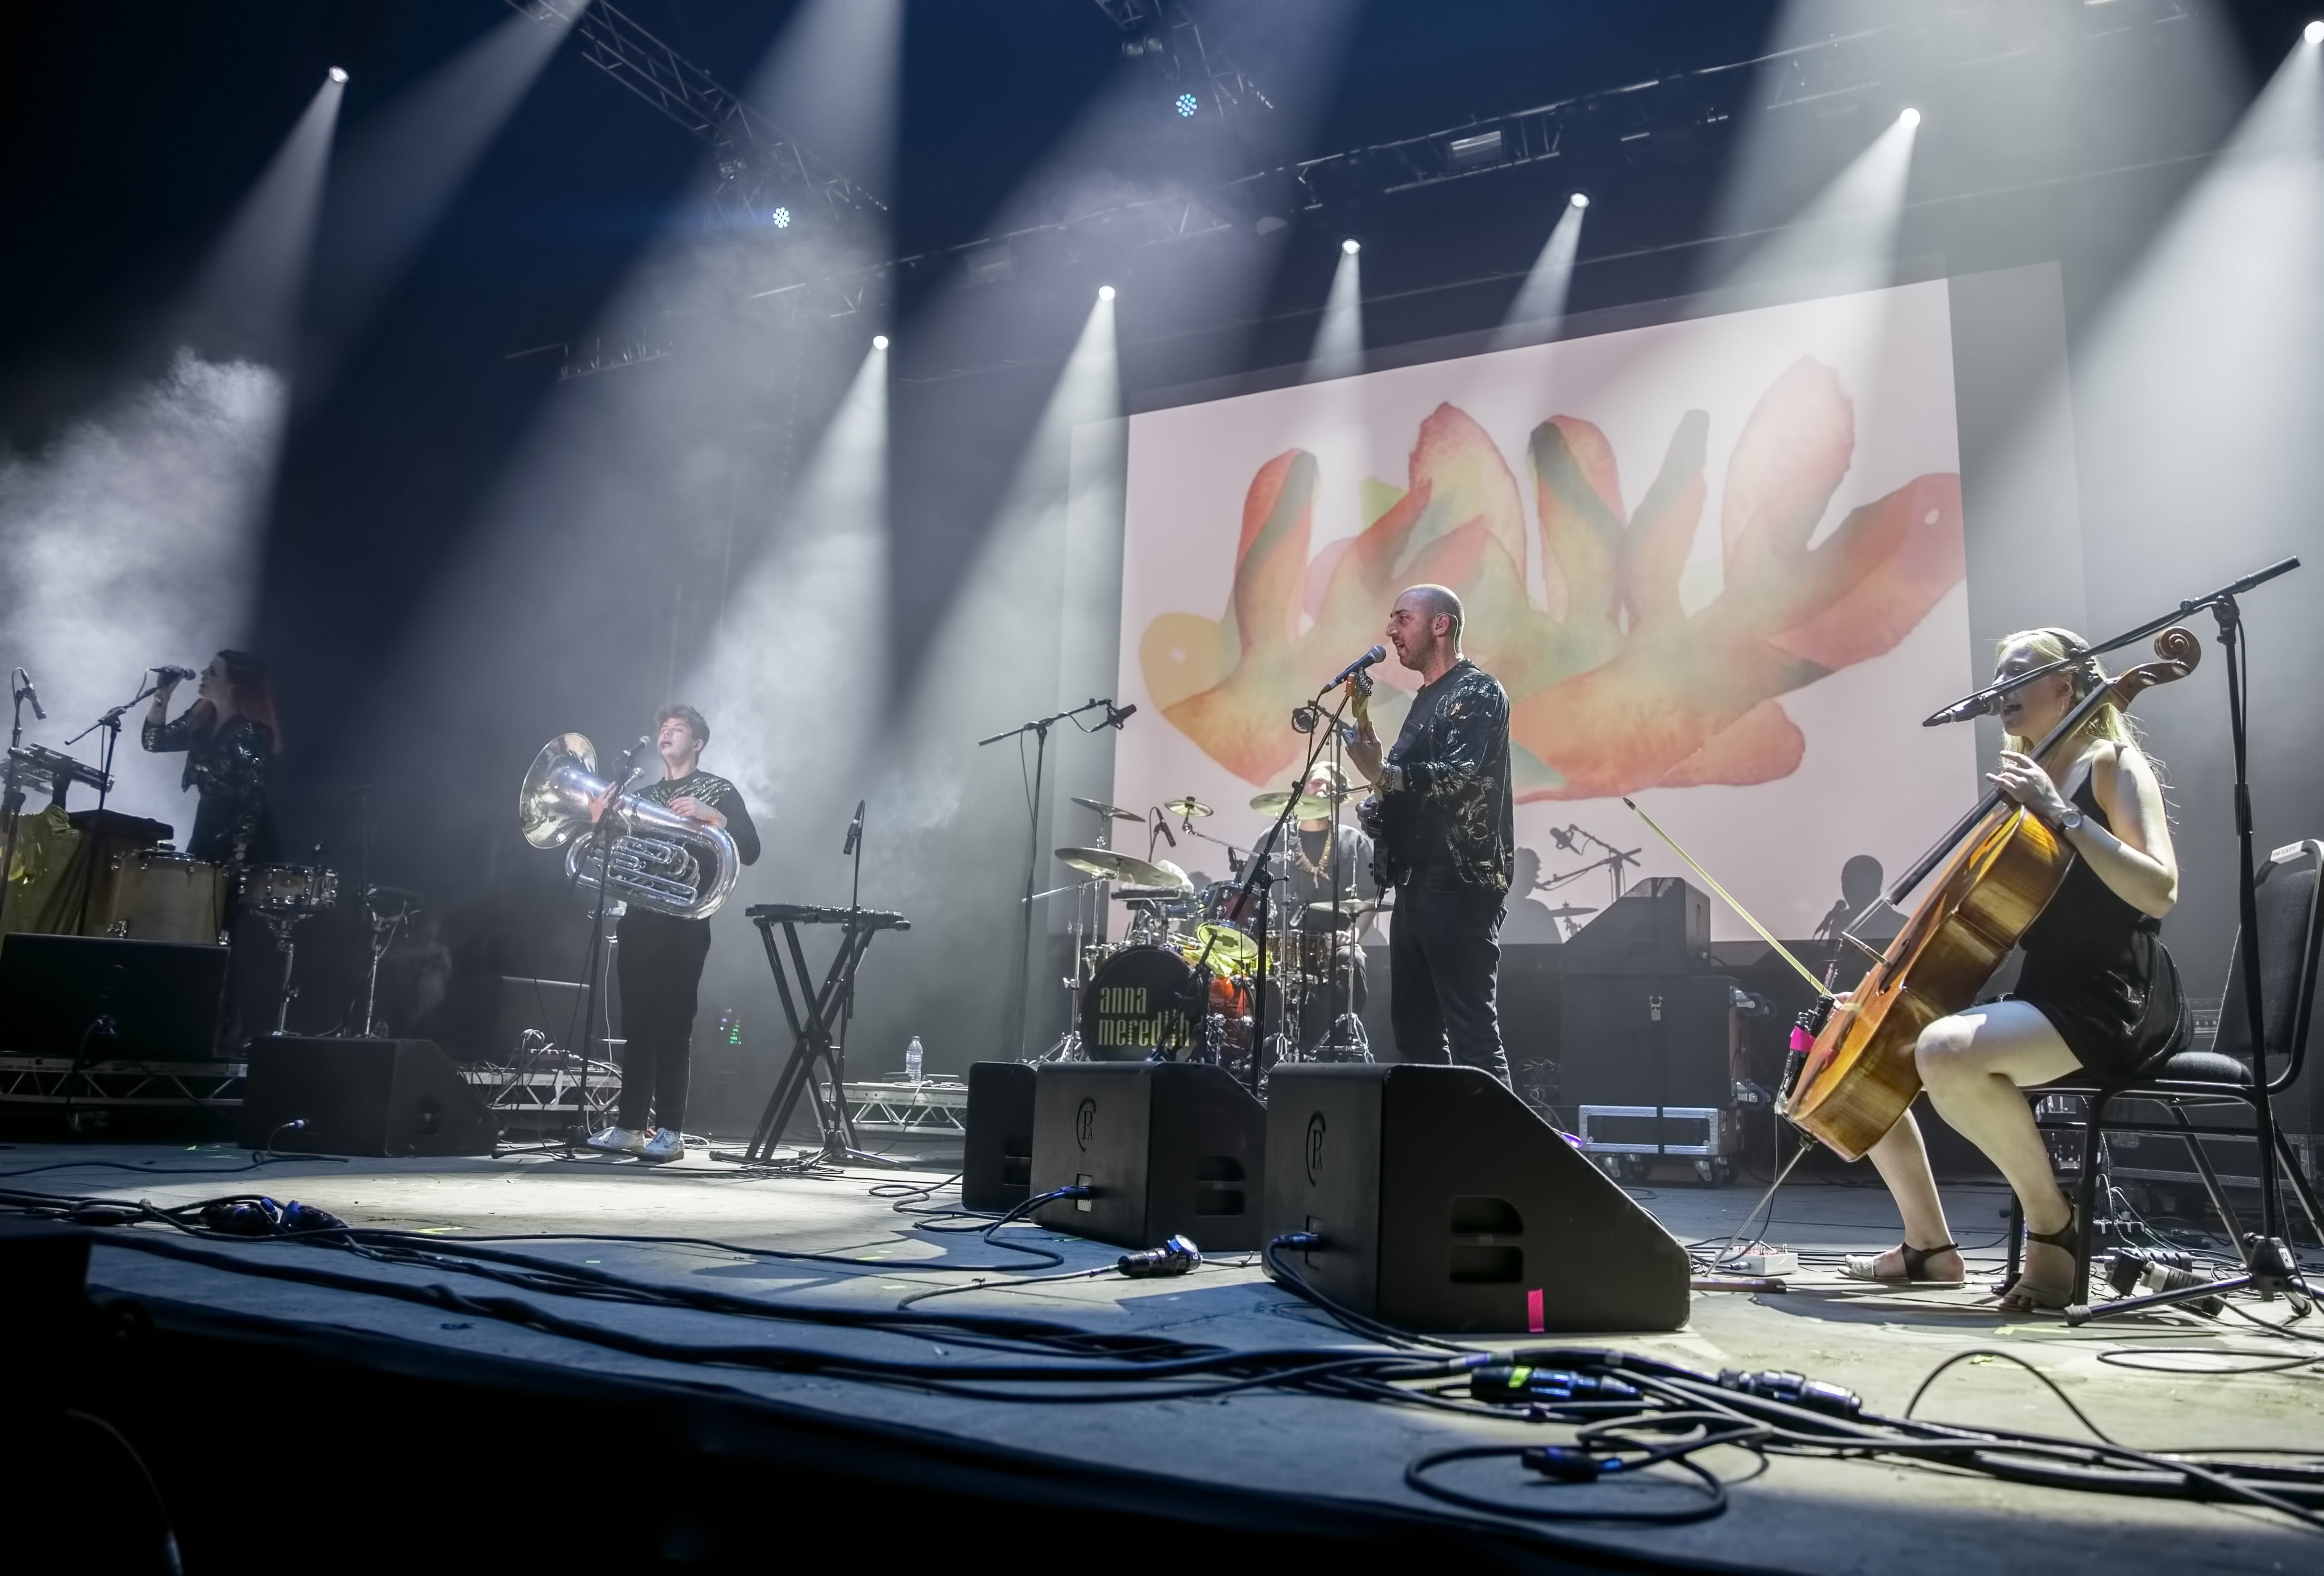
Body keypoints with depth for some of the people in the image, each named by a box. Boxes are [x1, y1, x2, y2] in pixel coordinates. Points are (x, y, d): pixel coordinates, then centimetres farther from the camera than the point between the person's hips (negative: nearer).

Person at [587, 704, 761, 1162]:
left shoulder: (719, 791, 6)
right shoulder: (642, 796, 23)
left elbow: (749, 851, -6)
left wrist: (710, 815, -18)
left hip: (683, 922, -5)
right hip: (637, 920, 5)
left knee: (673, 1026, -7)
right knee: (636, 1025, 5)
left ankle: (669, 1131, -5)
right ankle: (629, 1125, 8)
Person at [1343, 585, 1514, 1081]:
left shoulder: (1477, 692, -6)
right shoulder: (1426, 699, 22)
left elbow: (1462, 776, -21)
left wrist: (1383, 773, -32)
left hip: (1459, 882, -10)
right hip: (1416, 881, 10)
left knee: (1472, 1029, -11)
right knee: (1414, 1027, 10)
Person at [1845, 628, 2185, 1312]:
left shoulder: (2112, 762, -3)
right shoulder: (2030, 777, 17)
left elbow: (2158, 892, -20)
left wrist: (2061, 813, -22)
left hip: (2113, 1004, -9)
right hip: (2043, 997, 9)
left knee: (1945, 1050, -35)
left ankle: (2054, 1222, -14)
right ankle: (1929, 1244, 17)